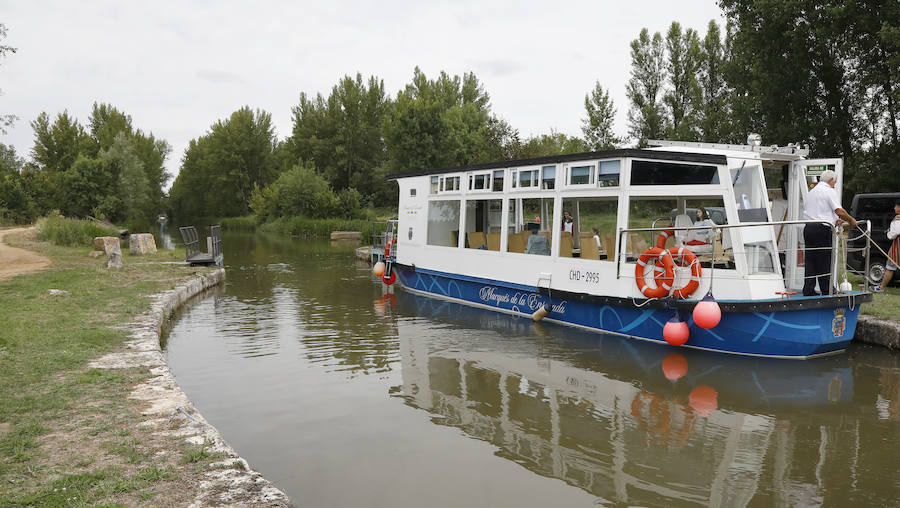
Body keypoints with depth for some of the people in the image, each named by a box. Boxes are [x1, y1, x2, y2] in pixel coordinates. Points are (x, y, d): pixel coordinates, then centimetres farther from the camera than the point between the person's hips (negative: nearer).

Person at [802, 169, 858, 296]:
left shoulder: (811, 192, 21)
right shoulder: (830, 191, -4)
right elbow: (839, 211, -12)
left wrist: (833, 221, 26)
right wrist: (851, 220, 3)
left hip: (808, 227, 7)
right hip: (822, 229, -7)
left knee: (810, 261, 8)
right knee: (824, 262, -2)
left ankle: (808, 290, 7)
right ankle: (827, 291, 1)